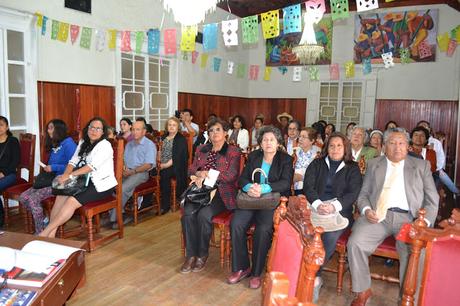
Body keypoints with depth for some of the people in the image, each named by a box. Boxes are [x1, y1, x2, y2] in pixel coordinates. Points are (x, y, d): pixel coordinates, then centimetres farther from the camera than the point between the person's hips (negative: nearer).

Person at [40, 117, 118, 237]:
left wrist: (70, 175, -26)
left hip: (101, 185, -7)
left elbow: (92, 166, -22)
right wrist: (65, 175, -13)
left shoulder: (105, 145, -10)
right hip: (85, 181, 7)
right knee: (61, 195, -15)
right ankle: (51, 233, -15)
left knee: (72, 201, -23)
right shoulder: (83, 143, 15)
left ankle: (45, 233, -18)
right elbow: (73, 161, 7)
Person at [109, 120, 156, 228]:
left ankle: (115, 218, -17)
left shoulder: (150, 145, 0)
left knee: (122, 189, -29)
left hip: (141, 173, -6)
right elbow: (123, 160, 17)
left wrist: (133, 171, -17)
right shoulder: (129, 144, 21)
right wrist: (124, 168, -6)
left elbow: (148, 165, -9)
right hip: (127, 172, 6)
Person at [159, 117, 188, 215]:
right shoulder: (164, 137, 19)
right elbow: (160, 151, 13)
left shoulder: (181, 139, -1)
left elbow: (177, 157, -11)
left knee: (164, 174, -33)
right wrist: (159, 161, -6)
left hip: (175, 166, -5)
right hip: (163, 165, 5)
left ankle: (165, 205, -23)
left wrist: (166, 165, -17)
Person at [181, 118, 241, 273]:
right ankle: (191, 255, -13)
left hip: (221, 193, -4)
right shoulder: (201, 150, 19)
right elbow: (191, 169, 13)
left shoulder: (233, 152, 2)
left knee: (204, 214, -30)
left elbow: (231, 175, -10)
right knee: (188, 213, -25)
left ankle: (202, 255, -9)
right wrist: (198, 174, -11)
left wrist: (206, 175, -10)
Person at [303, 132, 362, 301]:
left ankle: (313, 275, -19)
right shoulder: (316, 164, 17)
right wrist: (318, 204, -17)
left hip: (339, 211, -1)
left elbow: (353, 193, -1)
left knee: (330, 236, -33)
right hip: (315, 207, 1)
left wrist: (334, 206, -20)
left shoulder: (352, 169, 13)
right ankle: (315, 277, -20)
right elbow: (308, 187, 4)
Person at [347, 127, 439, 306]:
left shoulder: (422, 166, 13)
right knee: (355, 244, -24)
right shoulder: (374, 164, 16)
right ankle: (363, 291, -3)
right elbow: (363, 194, 15)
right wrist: (366, 210, -7)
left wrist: (424, 223, -9)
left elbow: (432, 200, 9)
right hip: (377, 216, 1)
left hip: (408, 218, -1)